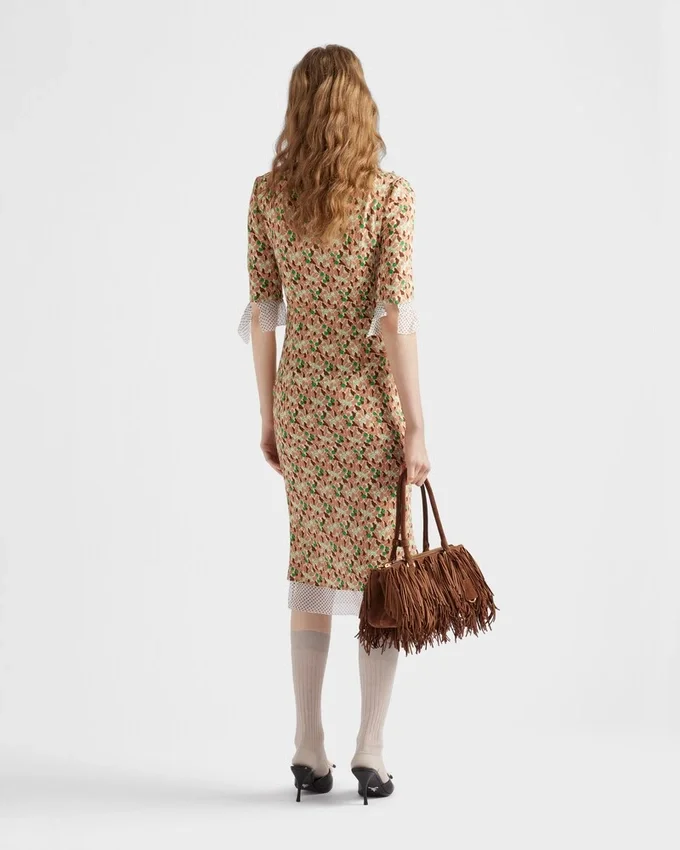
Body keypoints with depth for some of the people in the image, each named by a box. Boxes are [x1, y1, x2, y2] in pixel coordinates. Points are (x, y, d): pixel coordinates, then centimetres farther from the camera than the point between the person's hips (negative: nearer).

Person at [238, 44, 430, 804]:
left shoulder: (267, 195, 0)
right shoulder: (390, 194, -10)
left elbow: (263, 312, 2)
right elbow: (395, 316, -15)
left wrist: (269, 417, 11)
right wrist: (415, 428, -12)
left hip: (300, 398, 3)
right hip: (370, 400, -3)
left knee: (312, 565, 13)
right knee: (382, 569, 6)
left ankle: (309, 749, 14)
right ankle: (370, 750, 6)